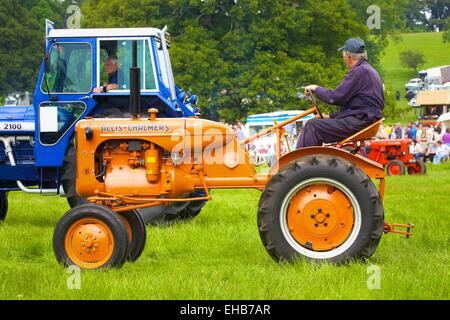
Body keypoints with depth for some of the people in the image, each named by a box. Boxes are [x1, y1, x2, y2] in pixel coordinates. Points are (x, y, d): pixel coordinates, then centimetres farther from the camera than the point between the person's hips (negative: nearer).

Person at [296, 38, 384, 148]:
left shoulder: (359, 71, -14)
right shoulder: (369, 70, 19)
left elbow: (335, 97, -16)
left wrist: (316, 89, 1)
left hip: (360, 122, -11)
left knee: (312, 126, -14)